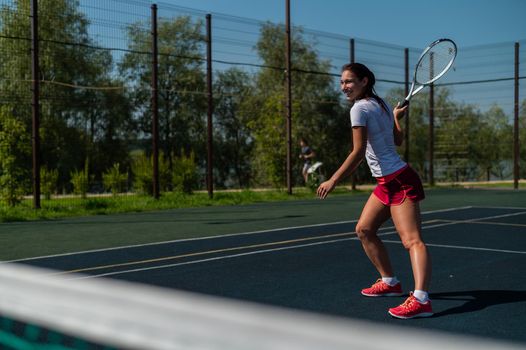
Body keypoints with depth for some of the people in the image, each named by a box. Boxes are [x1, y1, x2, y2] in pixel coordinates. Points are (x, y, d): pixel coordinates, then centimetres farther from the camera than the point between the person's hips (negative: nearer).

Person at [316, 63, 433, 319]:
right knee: (364, 230, 16)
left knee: (412, 240, -19)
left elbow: (358, 152, -18)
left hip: (399, 181, -10)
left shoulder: (360, 108, -13)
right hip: (387, 182, 10)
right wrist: (396, 117, 40)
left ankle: (420, 300, -27)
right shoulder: (382, 105, 13)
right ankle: (390, 282, 26)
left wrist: (333, 181, -15)